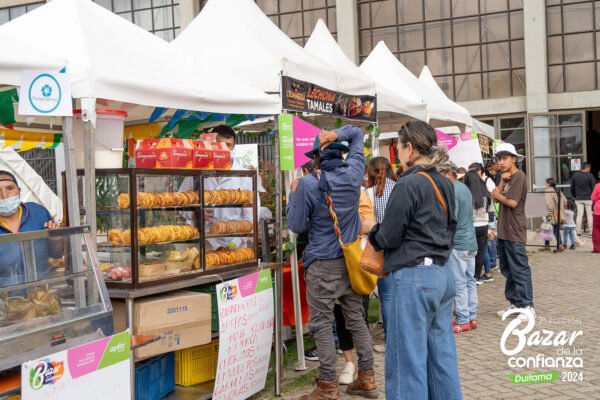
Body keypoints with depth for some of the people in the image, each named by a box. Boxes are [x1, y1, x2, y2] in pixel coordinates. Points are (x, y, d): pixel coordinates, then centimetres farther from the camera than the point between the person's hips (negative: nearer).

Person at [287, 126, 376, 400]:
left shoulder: (307, 183, -12)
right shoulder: (353, 174, 2)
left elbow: (297, 225, -6)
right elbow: (357, 134, 18)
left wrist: (293, 194, 6)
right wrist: (338, 134, -1)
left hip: (322, 264, -5)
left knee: (322, 325, 1)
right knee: (356, 319, 13)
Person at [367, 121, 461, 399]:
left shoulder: (408, 184, -14)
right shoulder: (444, 184, 11)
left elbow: (388, 237, -10)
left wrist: (370, 231, 9)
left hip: (414, 277, -9)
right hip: (442, 274, 9)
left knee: (408, 360, -1)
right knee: (442, 354, 14)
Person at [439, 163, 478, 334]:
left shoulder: (452, 191, -16)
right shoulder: (465, 188, 14)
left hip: (458, 243, -9)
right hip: (471, 241, 9)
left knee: (459, 283, -3)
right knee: (470, 281, 13)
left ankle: (463, 321, 2)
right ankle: (472, 317, 19)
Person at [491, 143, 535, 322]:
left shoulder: (519, 176, -10)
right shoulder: (507, 177, 17)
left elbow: (512, 202, -18)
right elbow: (496, 197, 6)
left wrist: (498, 195, -2)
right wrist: (502, 182, -6)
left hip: (514, 232, -9)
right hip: (503, 230, 9)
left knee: (519, 270, -7)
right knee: (507, 269, 13)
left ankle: (527, 306, -3)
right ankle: (514, 302, 22)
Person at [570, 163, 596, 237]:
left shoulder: (575, 175, 3)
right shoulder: (590, 175, -10)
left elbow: (572, 187, 8)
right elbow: (593, 187, -7)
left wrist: (574, 196, 17)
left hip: (578, 199, 3)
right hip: (588, 198, -3)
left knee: (579, 215, 5)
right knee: (589, 215, 5)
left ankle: (579, 231, 6)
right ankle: (590, 231, 7)